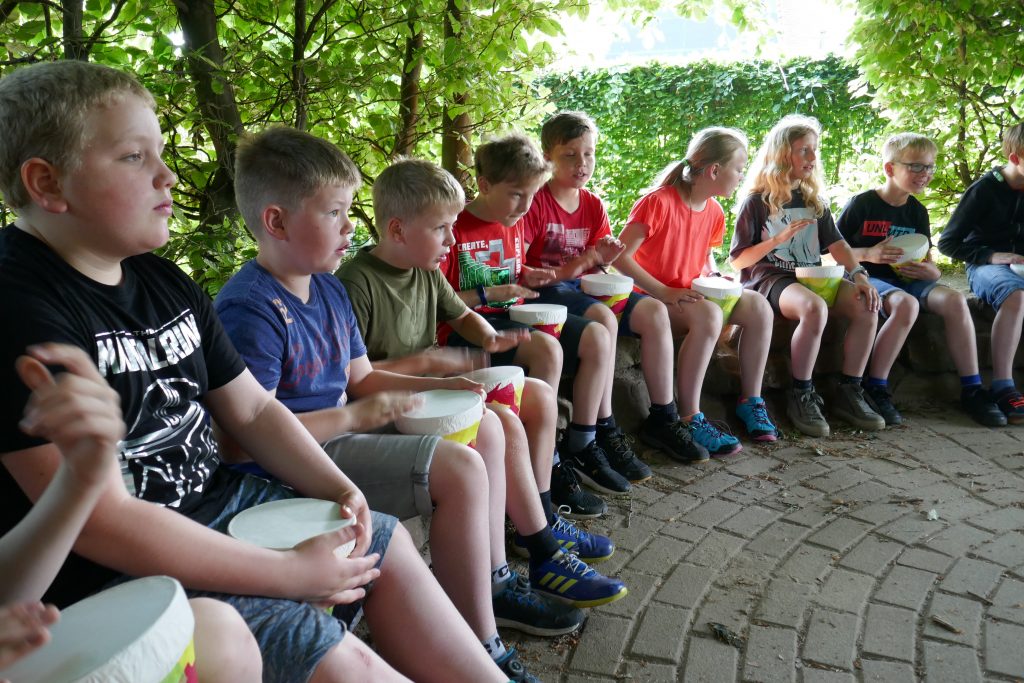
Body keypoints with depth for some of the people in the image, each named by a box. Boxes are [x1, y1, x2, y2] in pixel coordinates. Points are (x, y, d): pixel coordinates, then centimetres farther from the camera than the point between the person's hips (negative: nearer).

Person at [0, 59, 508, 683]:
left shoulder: (164, 282, 6)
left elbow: (253, 410, 11)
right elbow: (104, 523, -25)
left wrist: (339, 488, -5)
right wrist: (293, 572, -22)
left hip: (214, 501, 9)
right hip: (110, 579, -9)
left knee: (388, 544, 10)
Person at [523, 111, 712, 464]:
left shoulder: (593, 205, 11)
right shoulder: (536, 201, -10)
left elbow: (597, 263, 14)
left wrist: (603, 259, -11)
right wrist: (564, 271, -24)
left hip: (582, 287, 7)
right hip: (544, 290, -7)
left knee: (655, 311, -8)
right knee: (603, 317, -34)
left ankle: (662, 418, 0)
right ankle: (601, 431, -26)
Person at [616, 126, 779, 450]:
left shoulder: (714, 211, 6)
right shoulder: (659, 202, -19)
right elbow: (620, 256, -23)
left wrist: (715, 277, 2)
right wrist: (664, 293, -26)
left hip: (692, 293, 8)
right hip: (654, 298, -8)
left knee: (759, 307, -10)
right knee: (709, 315, -35)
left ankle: (750, 400, 1)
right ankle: (690, 420, -28)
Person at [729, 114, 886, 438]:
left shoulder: (814, 200, 17)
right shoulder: (757, 201, 0)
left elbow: (837, 244, 7)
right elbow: (738, 260, -3)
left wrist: (859, 275, -10)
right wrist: (778, 239, -15)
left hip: (812, 276, 6)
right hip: (770, 278, -6)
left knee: (867, 307, -21)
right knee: (815, 308, -37)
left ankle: (849, 392, -8)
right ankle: (801, 395, -20)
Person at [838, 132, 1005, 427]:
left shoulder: (917, 211, 11)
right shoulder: (862, 204, -7)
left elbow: (927, 259, 16)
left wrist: (930, 271, -9)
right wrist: (868, 254, -22)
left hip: (906, 278, 6)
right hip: (868, 278, -6)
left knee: (954, 300, -22)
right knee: (907, 304, -37)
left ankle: (972, 390, -13)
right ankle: (875, 389, -26)